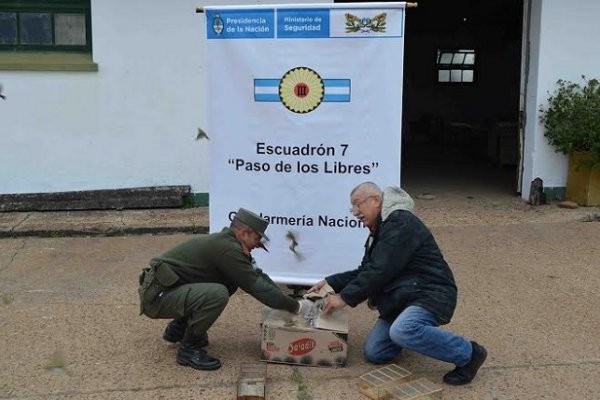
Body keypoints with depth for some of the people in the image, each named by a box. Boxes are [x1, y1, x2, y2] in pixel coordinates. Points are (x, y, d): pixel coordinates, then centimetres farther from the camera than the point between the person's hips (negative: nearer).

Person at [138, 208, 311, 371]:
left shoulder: (225, 241, 9)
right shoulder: (227, 248, -20)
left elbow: (257, 275, 15)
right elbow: (256, 286, -19)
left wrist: (287, 300, 9)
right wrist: (295, 306, -9)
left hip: (166, 287, 10)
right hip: (158, 295, -10)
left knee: (230, 282, 10)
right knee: (217, 294, -28)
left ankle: (178, 329, 19)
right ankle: (189, 349, -7)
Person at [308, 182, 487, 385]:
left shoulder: (400, 223, -16)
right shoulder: (379, 230, 17)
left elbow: (380, 271, -23)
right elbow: (365, 271, 21)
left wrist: (345, 298, -18)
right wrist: (331, 283, 10)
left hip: (430, 294, -9)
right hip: (403, 297, 9)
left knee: (402, 332, -37)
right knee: (373, 352, -2)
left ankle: (467, 353, -17)